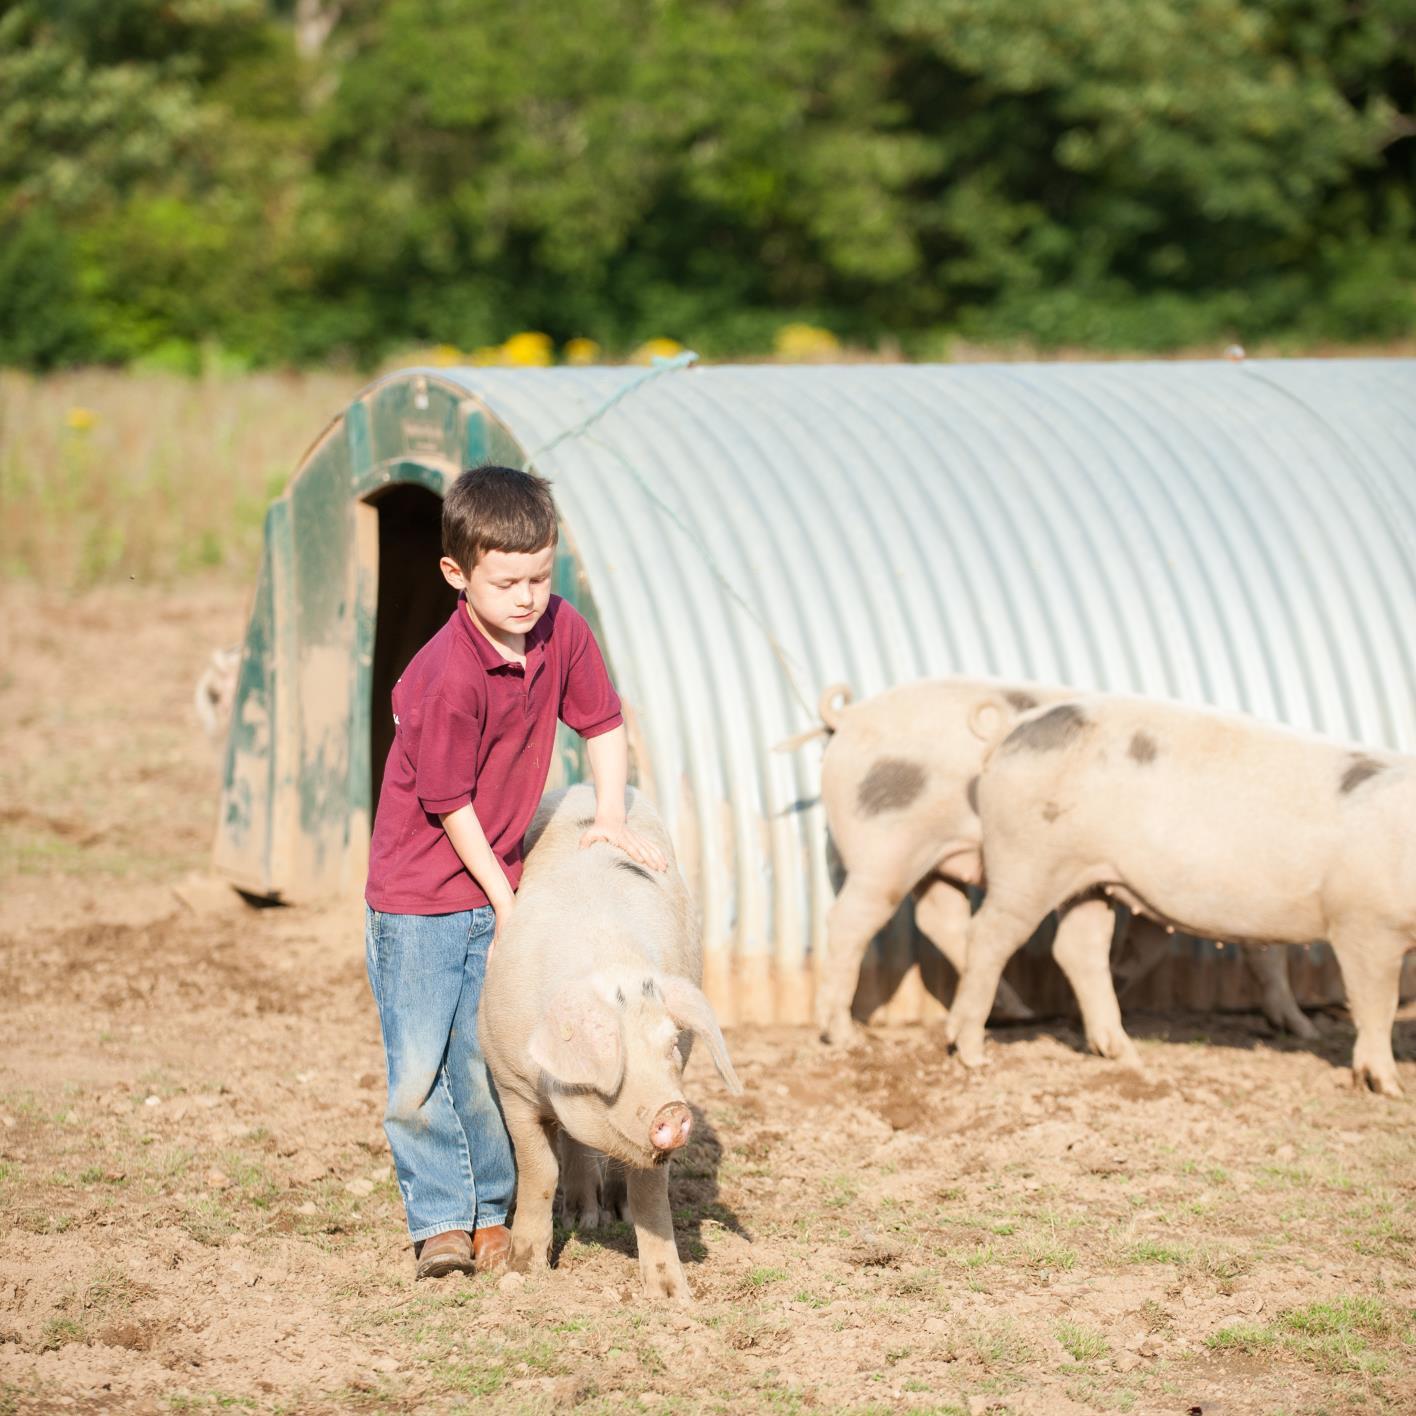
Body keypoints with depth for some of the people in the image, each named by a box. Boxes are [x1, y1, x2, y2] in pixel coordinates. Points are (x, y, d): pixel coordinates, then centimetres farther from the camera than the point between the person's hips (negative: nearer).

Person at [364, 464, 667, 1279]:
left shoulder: (563, 632, -4)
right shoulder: (449, 677, -24)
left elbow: (603, 724, 11)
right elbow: (450, 803, -17)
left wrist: (611, 816, -2)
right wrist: (504, 898, -11)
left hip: (496, 886, 5)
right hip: (418, 894, -5)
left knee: (488, 1062, 3)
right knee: (419, 1068, -3)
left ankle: (493, 1215, 16)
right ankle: (440, 1220, 8)